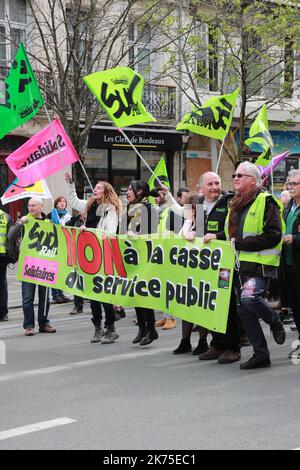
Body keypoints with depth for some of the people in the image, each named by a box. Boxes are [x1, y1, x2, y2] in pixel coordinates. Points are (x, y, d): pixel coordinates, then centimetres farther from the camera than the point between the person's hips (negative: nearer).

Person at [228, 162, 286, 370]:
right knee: (244, 310, 6)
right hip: (240, 264, 8)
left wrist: (241, 244, -16)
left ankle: (275, 322, 4)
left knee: (250, 298, -27)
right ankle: (261, 354, 16)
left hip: (258, 264, -8)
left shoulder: (265, 202, -8)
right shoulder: (236, 204, 18)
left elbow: (273, 236, -16)